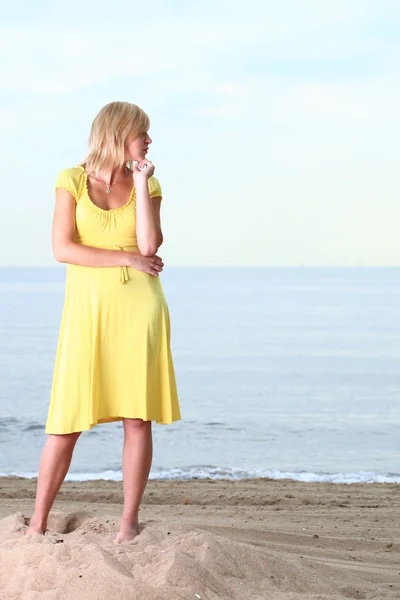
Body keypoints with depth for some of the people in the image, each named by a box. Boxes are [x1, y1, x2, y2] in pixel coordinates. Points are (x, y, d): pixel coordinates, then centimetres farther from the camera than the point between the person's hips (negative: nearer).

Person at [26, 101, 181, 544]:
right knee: (68, 420, -2)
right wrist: (127, 259, -9)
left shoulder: (147, 184, 8)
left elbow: (149, 245, -7)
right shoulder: (72, 181, 2)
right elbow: (63, 249, -8)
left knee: (138, 416, 0)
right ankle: (37, 524, 7)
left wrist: (139, 183, -5)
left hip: (139, 306, 2)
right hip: (88, 307, -2)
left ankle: (129, 522, 9)